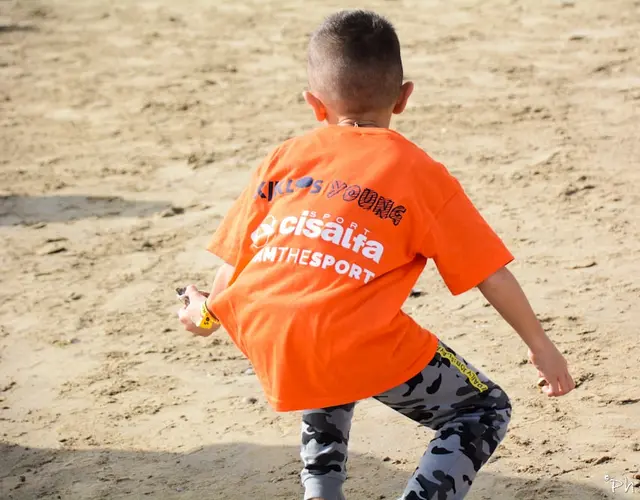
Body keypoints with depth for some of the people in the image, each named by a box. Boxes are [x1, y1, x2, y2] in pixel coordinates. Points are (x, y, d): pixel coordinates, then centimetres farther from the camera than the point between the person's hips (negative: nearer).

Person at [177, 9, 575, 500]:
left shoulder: (285, 158, 18)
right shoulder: (419, 173, 8)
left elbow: (237, 252, 20)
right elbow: (491, 274, 10)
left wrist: (205, 314, 39)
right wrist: (540, 344, 22)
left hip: (266, 341, 5)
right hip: (359, 344, -5)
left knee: (332, 386, 40)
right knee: (485, 410, 14)